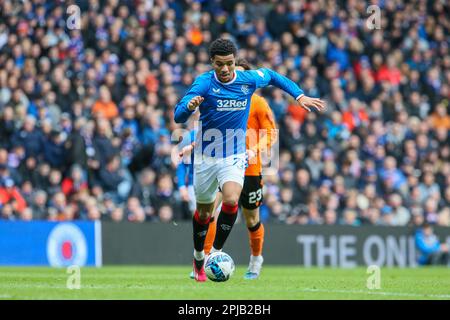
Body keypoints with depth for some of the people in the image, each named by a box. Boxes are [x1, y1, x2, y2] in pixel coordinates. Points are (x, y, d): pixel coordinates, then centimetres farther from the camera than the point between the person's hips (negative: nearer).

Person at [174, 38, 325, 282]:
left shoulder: (249, 79, -8)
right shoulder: (204, 83, -17)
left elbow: (272, 76, 15)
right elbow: (178, 117, -24)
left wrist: (300, 96, 9)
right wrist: (189, 106, -47)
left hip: (234, 156, 1)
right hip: (206, 157, -1)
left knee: (231, 201, -25)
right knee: (204, 211, 12)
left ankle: (216, 251, -9)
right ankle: (198, 259, 36)